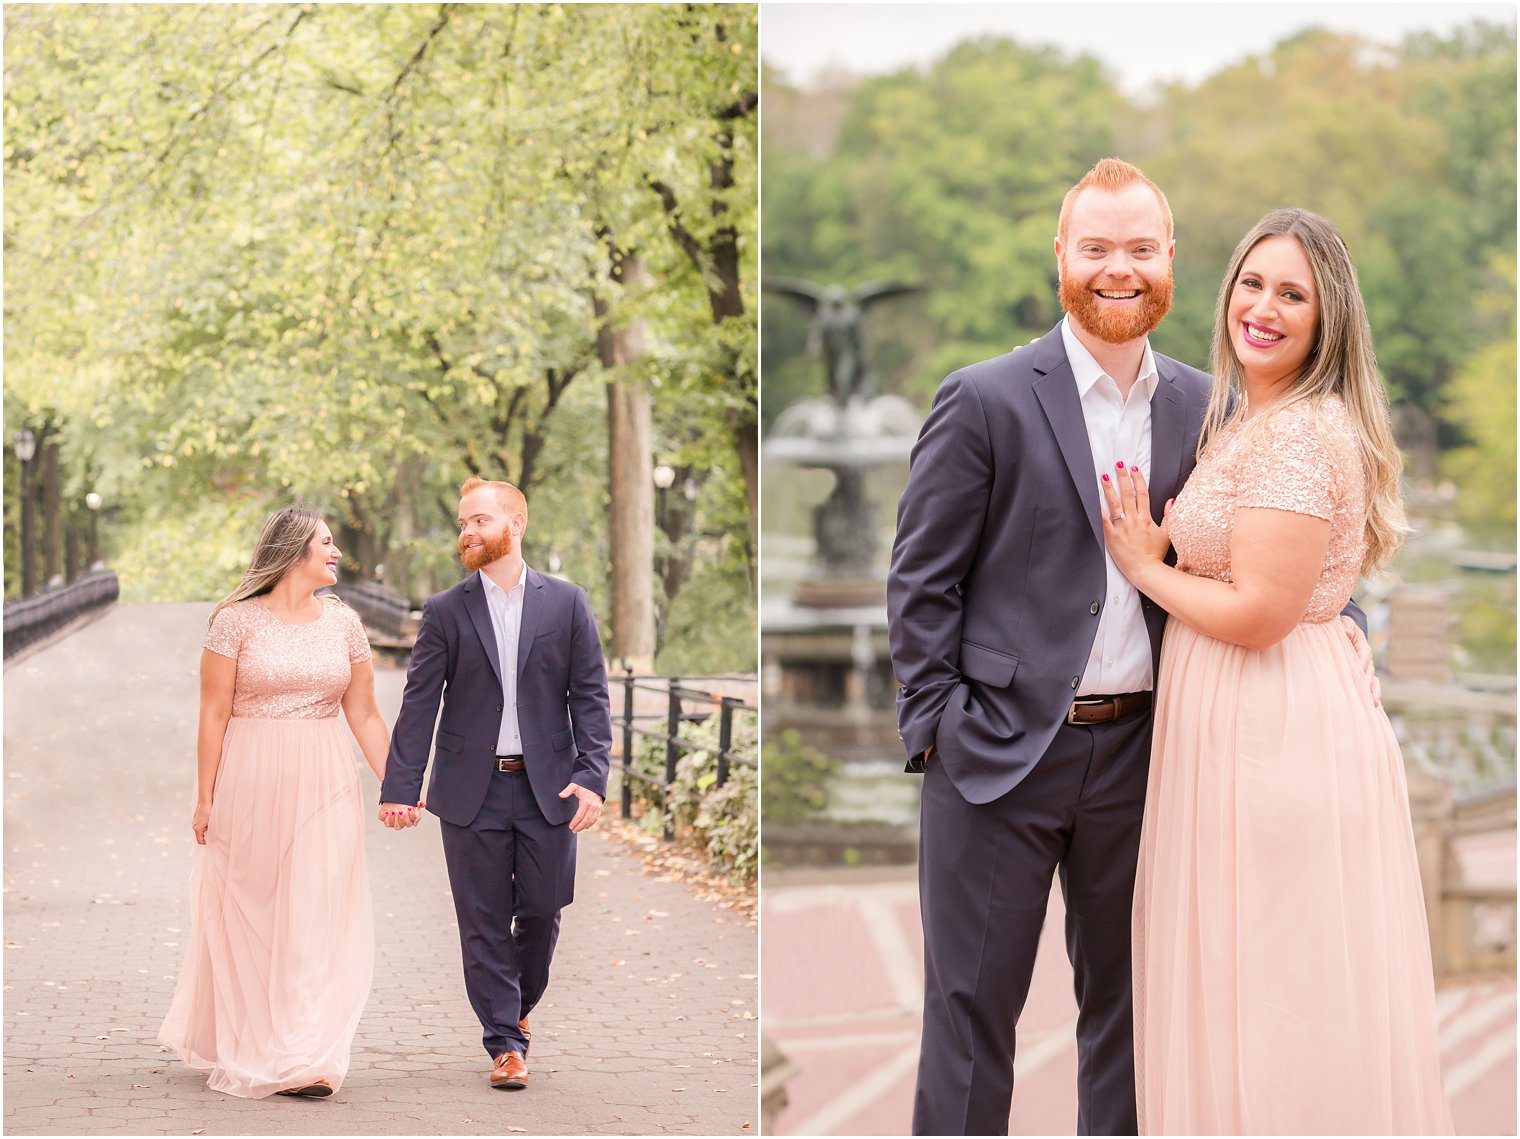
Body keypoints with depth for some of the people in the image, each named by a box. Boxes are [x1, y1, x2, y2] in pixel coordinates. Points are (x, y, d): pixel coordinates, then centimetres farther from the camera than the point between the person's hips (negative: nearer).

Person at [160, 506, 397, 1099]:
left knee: (315, 918, -3)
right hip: (251, 783, -3)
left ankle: (302, 1060, 0)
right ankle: (237, 1047, 21)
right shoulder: (237, 621, -3)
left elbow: (364, 716, 10)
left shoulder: (343, 623, 8)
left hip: (323, 784, 3)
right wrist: (204, 799, -5)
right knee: (247, 917, 6)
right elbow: (214, 713, -3)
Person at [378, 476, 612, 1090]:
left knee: (542, 913, 5)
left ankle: (517, 1006, 32)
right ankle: (505, 1042, 9)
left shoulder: (566, 603, 4)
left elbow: (590, 696, 2)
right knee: (484, 921, 1)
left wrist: (592, 776, -10)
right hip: (472, 791, 0)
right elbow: (419, 703, 0)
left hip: (548, 787, 0)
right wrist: (399, 787, -8)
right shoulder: (445, 612, 3)